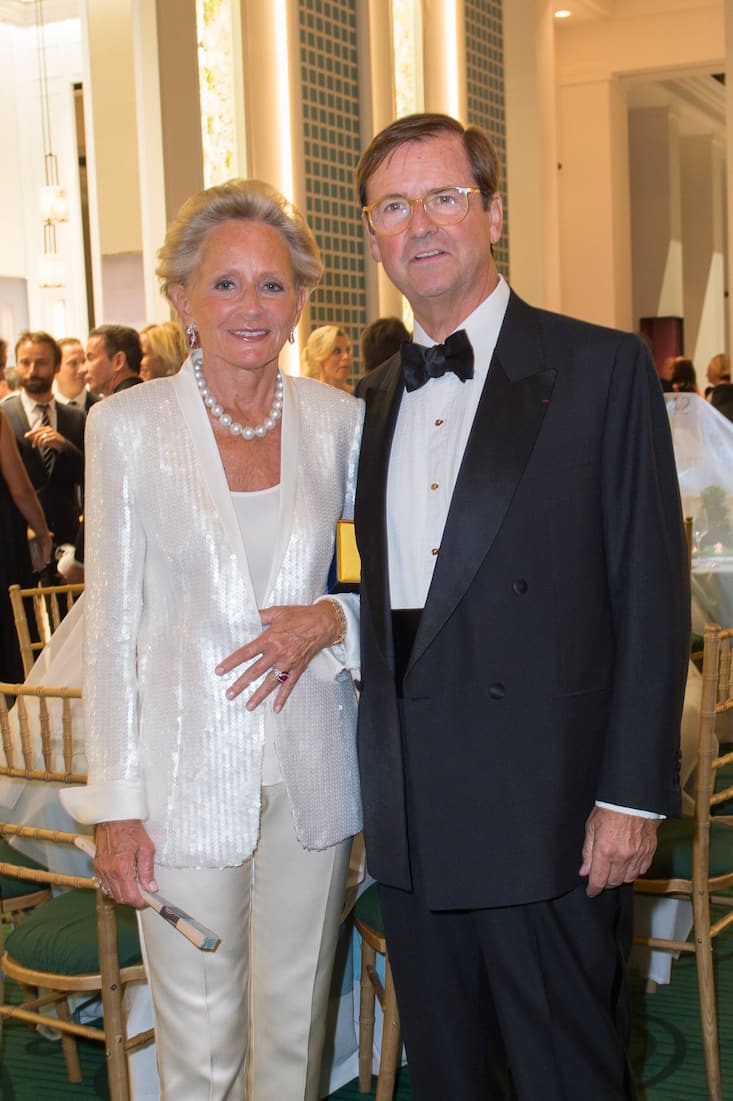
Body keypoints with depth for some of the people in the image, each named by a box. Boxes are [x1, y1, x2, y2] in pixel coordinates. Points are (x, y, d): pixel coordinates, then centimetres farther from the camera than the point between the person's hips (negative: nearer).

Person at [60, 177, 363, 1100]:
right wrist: (116, 801, -5)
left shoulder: (338, 420, 2)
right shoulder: (128, 425, -4)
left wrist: (333, 621, -11)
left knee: (296, 1026, 15)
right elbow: (110, 624, -2)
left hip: (311, 770, 3)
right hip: (188, 775, -2)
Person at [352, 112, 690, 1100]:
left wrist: (633, 794, -12)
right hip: (410, 815, 5)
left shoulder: (602, 370, -5)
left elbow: (652, 595, -9)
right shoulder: (373, 400, 13)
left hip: (545, 810, -5)